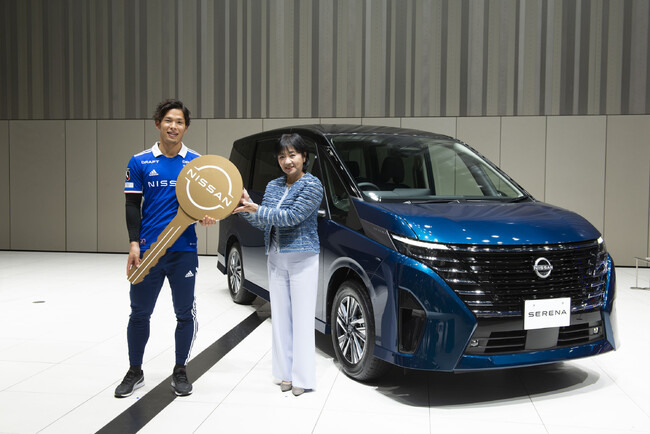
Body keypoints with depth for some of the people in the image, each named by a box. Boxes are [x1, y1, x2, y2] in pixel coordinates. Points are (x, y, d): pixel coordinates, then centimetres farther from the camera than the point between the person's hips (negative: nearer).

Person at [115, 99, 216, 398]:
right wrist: (134, 243, -7)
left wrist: (206, 214, -13)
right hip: (148, 250, 0)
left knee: (185, 314, 7)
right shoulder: (140, 162, 3)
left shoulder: (197, 162, 4)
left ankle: (180, 371, 24)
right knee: (140, 313, 9)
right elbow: (132, 205, 3)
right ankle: (135, 372, 26)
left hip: (184, 252, 0)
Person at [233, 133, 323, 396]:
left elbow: (292, 216, -19)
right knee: (280, 317, 9)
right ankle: (286, 373, 19)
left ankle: (302, 377, 7)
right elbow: (263, 223, 9)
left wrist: (256, 209, -22)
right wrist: (246, 207, -8)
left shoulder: (312, 185, -8)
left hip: (302, 259, -6)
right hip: (276, 259, 6)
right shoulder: (273, 186, 12)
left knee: (302, 318, -3)